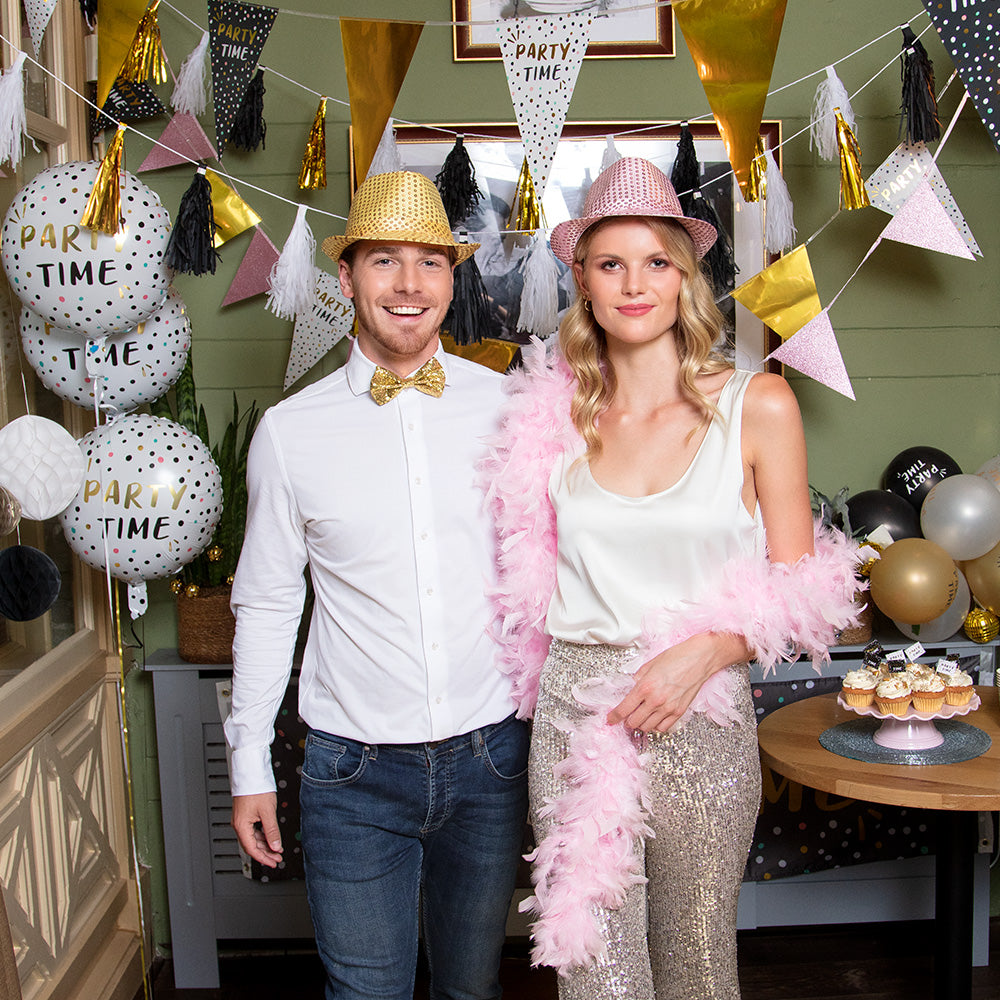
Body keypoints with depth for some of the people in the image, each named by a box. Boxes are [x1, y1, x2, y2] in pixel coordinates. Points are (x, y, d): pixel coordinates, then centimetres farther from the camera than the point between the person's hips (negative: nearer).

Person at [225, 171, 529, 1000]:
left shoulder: (506, 409, -3)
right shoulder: (290, 431, -4)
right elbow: (266, 605, 3)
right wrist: (251, 765, 4)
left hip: (490, 753, 1)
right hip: (355, 767, -1)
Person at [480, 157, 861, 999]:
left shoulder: (759, 408, -3)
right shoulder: (554, 413, 2)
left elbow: (797, 589, -1)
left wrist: (701, 653, -15)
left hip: (701, 720, -1)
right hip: (572, 716, 1)